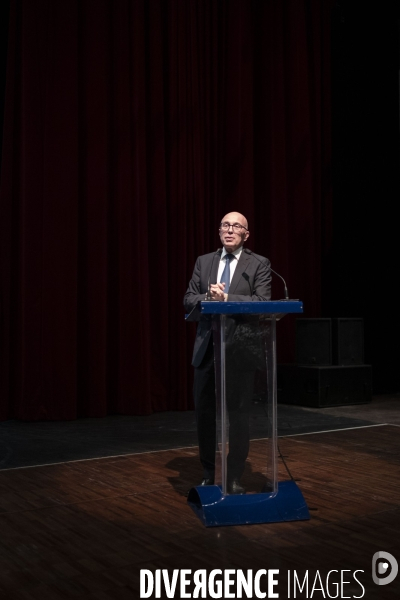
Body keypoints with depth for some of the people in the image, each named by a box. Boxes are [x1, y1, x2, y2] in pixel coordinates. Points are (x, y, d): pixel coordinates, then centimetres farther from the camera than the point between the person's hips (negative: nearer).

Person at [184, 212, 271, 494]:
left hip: (240, 348, -3)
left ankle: (235, 477, 16)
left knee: (239, 415, 3)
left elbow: (262, 302, -11)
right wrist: (208, 297, -15)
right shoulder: (204, 262, 12)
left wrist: (225, 298, -19)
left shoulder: (259, 264, 1)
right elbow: (188, 300, 5)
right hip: (206, 347, 3)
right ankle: (208, 473, 25)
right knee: (204, 412, 9)